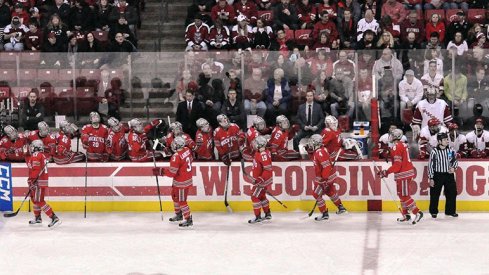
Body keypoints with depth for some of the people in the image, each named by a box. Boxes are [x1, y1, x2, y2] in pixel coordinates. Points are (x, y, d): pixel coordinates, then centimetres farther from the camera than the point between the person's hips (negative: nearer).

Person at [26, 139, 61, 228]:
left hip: (39, 181, -10)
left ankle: (54, 218, -22)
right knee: (34, 199, 24)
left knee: (39, 201, -14)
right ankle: (37, 218, 36)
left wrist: (32, 181, -24)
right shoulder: (42, 155, 19)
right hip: (43, 180, 10)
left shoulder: (35, 155, -12)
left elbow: (35, 169, -22)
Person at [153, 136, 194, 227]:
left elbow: (172, 172, -26)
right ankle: (178, 215, 40)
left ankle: (188, 220, 5)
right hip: (187, 178, 10)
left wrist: (160, 171, -16)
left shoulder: (176, 156, -28)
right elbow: (190, 160, 14)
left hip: (181, 182, -10)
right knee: (175, 196, 25)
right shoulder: (187, 150, -4)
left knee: (181, 200, 0)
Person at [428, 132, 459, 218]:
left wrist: (453, 167, -9)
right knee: (435, 194, 1)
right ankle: (433, 212, 15)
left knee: (452, 193, 5)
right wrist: (431, 178, -9)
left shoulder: (451, 150, 0)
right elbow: (430, 165, -7)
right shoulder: (434, 151, -11)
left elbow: (455, 160, 13)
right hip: (437, 175, -3)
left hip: (449, 175, 3)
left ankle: (450, 211, 19)